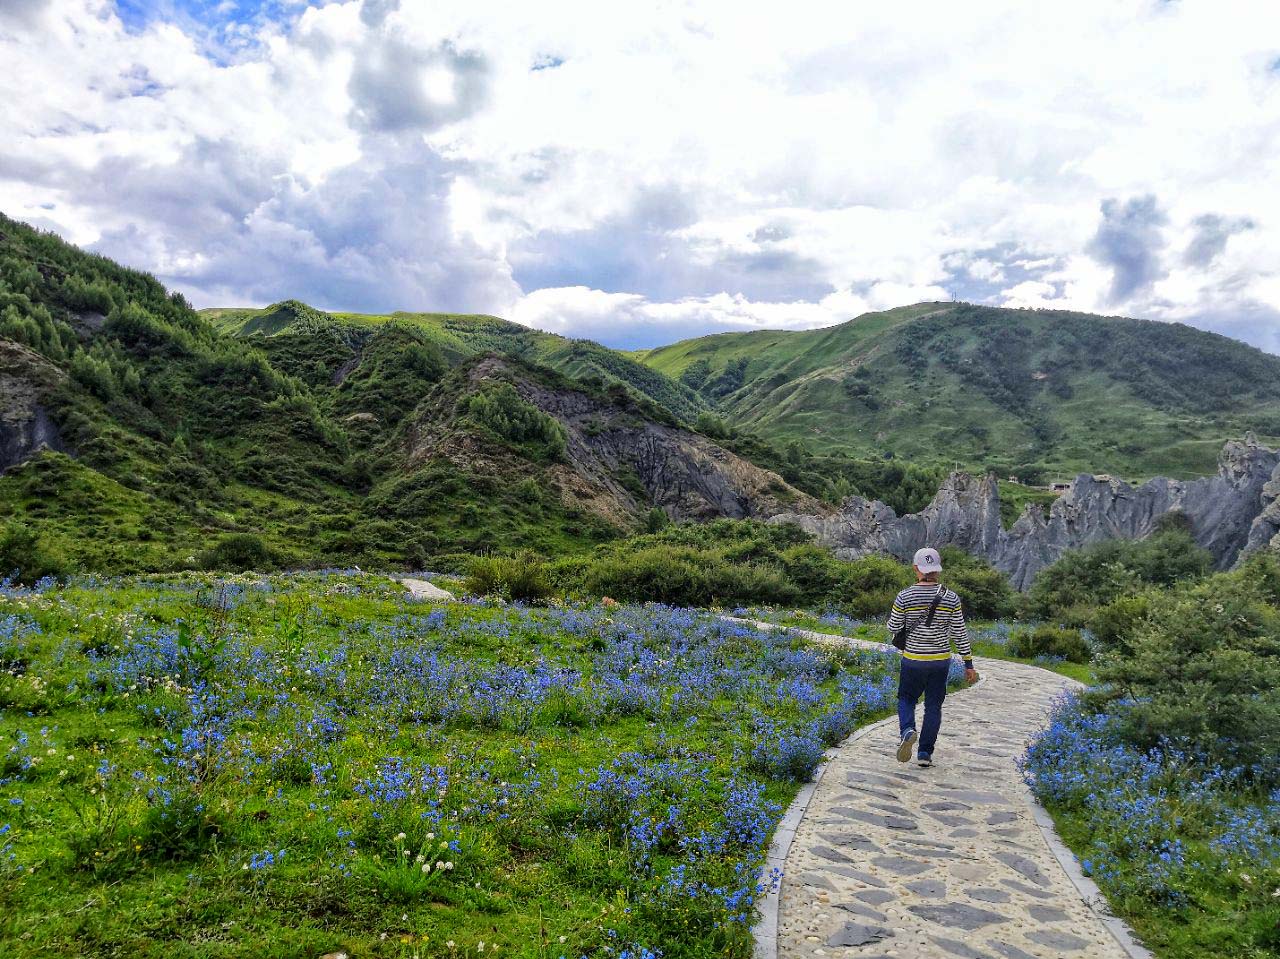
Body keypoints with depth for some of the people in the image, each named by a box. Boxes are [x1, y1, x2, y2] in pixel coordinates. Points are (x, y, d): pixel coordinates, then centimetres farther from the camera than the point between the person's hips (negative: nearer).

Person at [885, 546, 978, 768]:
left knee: (906, 698, 18)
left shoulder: (905, 596, -11)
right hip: (941, 661, 1)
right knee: (933, 706, 14)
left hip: (912, 660, -1)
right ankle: (925, 753, 15)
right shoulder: (951, 598, -7)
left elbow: (893, 627, -2)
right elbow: (960, 633, -2)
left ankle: (907, 730, -10)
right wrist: (969, 663, 6)